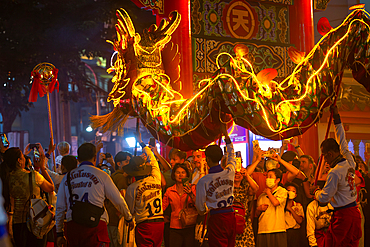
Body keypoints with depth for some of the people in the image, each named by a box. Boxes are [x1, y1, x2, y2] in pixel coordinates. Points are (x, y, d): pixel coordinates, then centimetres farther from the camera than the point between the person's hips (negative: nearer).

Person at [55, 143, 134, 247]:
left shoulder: (67, 177, 13)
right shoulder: (101, 175, 3)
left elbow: (60, 207, 15)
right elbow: (118, 201, 8)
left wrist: (59, 233, 22)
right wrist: (129, 218, 24)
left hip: (72, 226, 4)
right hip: (96, 225, -4)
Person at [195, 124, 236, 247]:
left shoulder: (203, 182, -10)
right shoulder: (229, 172, 0)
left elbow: (200, 207, 2)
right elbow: (231, 156, 24)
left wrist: (202, 211, 27)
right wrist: (225, 134, 32)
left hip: (216, 218, -4)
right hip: (231, 215, 4)